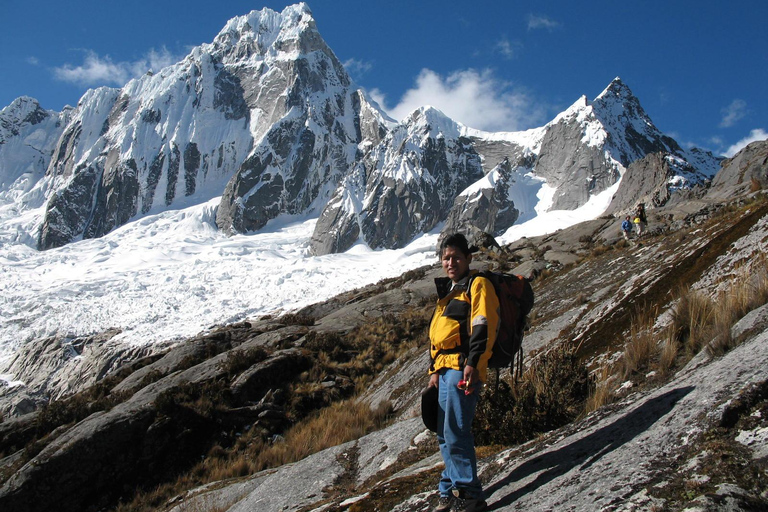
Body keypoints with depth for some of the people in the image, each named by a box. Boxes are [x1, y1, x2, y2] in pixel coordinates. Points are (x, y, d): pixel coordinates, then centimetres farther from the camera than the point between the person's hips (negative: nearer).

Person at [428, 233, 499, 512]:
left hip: (463, 367, -9)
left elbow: (483, 326, -14)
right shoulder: (446, 292, 25)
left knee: (455, 432, -13)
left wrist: (472, 363, -23)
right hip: (445, 369, 9)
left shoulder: (477, 285, -1)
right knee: (445, 435, 10)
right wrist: (434, 370, 21)